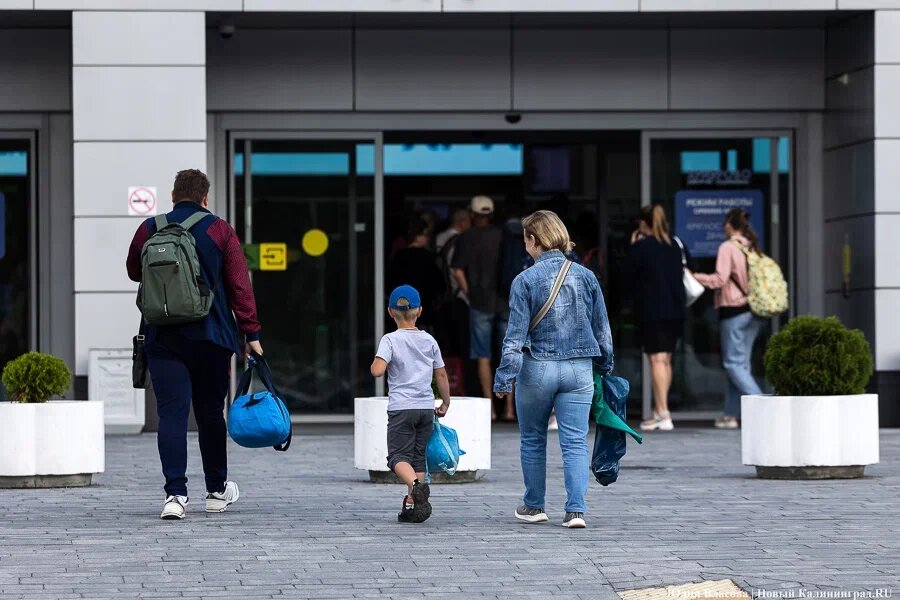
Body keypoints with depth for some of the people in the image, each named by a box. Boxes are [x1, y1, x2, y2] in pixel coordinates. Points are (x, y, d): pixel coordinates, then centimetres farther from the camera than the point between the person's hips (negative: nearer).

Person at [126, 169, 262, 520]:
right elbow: (240, 285, -4)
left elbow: (134, 273, 21)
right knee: (211, 412, 13)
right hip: (210, 338, 0)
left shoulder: (149, 230, 3)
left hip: (162, 338, 0)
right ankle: (217, 490, 26)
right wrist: (251, 333, -2)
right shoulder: (219, 231, -1)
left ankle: (175, 494, -16)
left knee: (171, 413, -3)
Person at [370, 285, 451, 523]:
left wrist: (374, 363, 5)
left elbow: (377, 370, -19)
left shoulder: (390, 340, -6)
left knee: (398, 456, -3)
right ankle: (412, 505, 8)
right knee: (418, 456, 12)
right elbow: (441, 374, 12)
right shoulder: (429, 340, 8)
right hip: (427, 407, 4)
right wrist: (445, 403, 24)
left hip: (401, 407, -4)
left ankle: (416, 485, -32)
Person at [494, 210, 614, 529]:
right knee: (575, 442, 1)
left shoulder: (525, 280, -8)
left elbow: (516, 334, -9)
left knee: (532, 440, 15)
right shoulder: (585, 277, 3)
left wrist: (505, 377, -6)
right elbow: (602, 329, 9)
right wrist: (605, 368, 21)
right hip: (579, 369, 2)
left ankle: (534, 506, 24)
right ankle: (576, 509, -10)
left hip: (537, 369, -2)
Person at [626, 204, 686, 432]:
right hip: (675, 309, 6)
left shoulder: (641, 246, -9)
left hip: (651, 311, -6)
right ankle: (659, 411, 19)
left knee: (657, 359, -8)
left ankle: (663, 415, -14)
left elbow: (629, 271, 0)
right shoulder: (674, 245, 9)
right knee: (666, 360, 13)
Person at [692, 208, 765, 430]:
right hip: (754, 311, 7)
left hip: (734, 310, -7)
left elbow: (720, 279, -15)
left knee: (734, 363, -4)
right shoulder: (753, 248, 11)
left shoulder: (728, 247, -9)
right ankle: (731, 414, 11)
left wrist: (694, 277, -4)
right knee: (741, 363, 10)